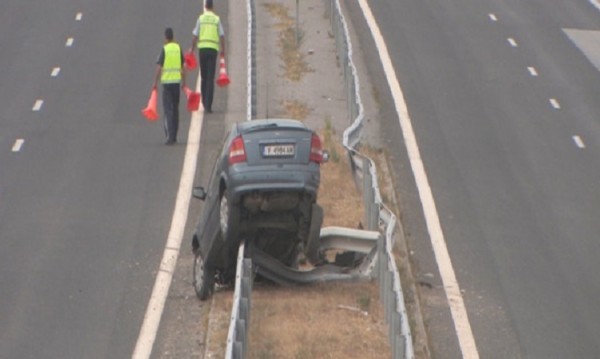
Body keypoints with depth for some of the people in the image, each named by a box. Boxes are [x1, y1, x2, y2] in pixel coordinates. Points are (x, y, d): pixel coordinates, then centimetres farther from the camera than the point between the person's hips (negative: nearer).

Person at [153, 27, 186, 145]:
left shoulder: (164, 49, -8)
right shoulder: (178, 48, 5)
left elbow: (159, 68, -11)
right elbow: (183, 67, 9)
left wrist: (155, 83, -4)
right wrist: (184, 82, 18)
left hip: (166, 82, -4)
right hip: (177, 81, 4)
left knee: (168, 110, -4)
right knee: (175, 109, 14)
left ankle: (170, 136, -14)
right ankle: (174, 136, 20)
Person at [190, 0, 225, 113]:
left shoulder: (200, 18, 2)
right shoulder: (217, 19, 1)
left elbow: (195, 35, 0)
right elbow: (222, 36, -1)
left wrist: (192, 49, 10)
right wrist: (223, 49, 11)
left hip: (202, 48, 1)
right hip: (213, 49, -1)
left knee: (204, 77, 14)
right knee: (210, 79, -3)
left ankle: (205, 104, 17)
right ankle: (208, 105, -11)